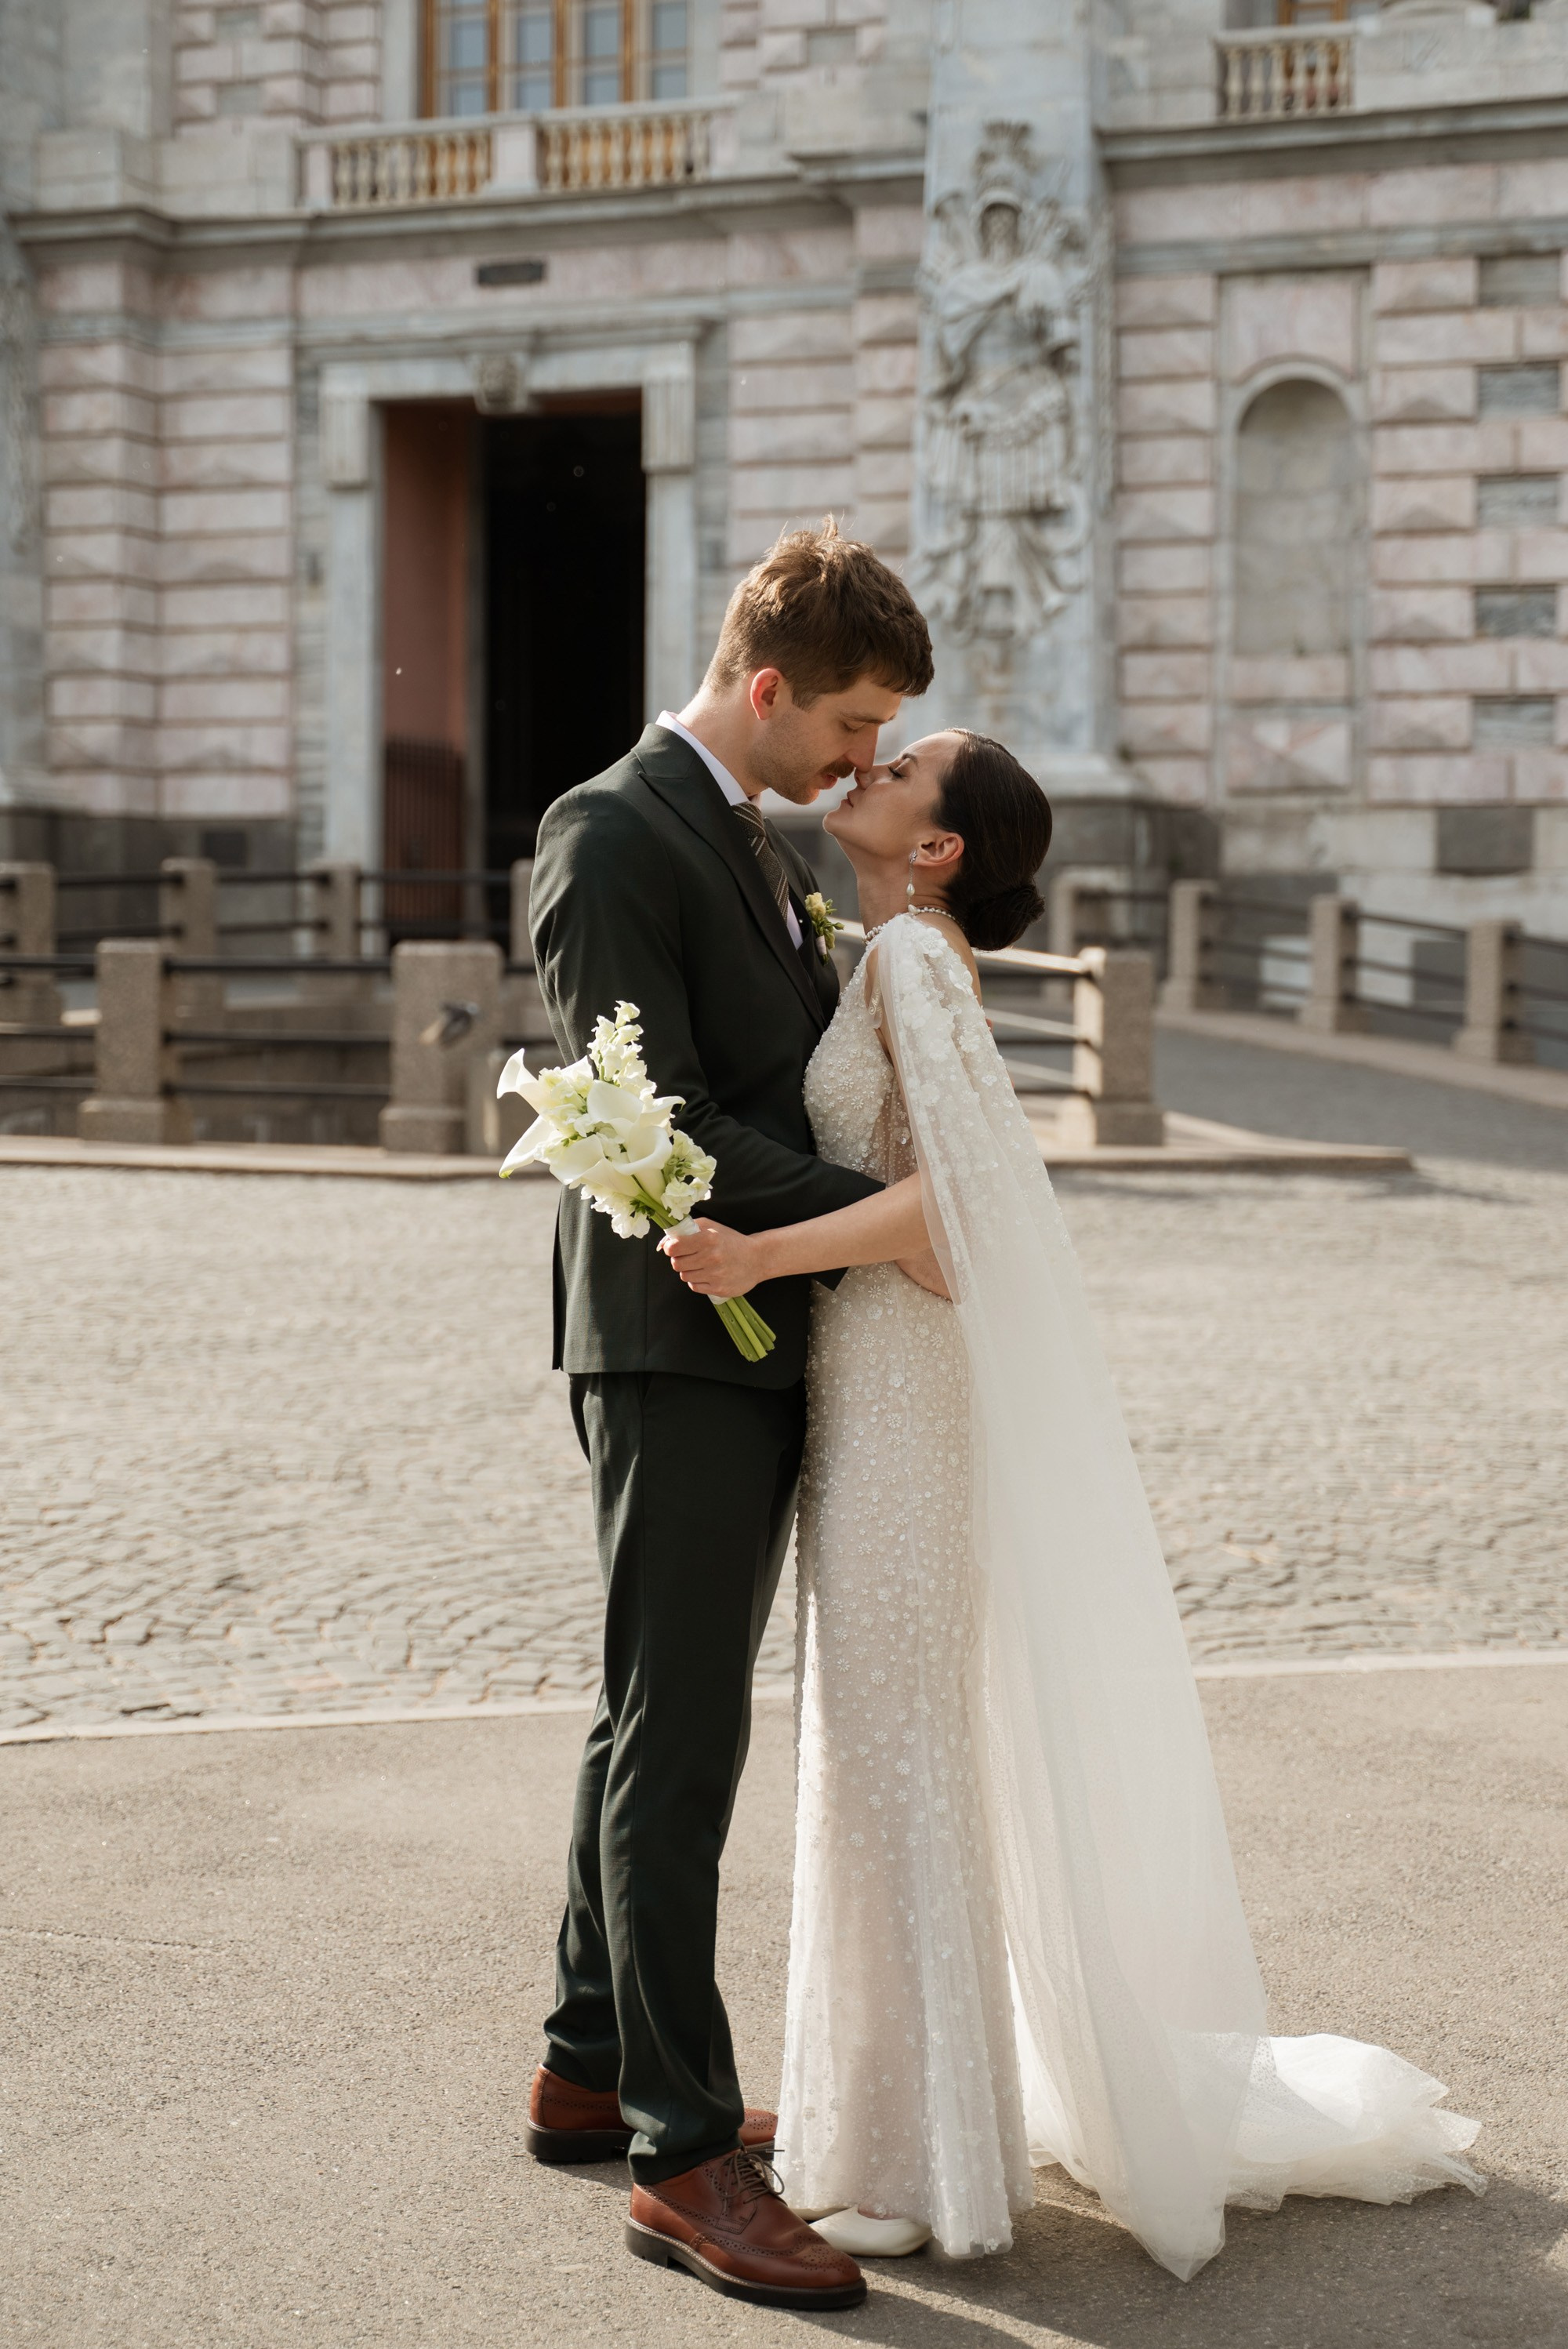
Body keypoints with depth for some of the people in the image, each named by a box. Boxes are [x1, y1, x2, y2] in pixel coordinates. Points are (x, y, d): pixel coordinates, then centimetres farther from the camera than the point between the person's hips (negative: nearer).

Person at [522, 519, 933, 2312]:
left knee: (657, 1723, 16)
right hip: (672, 1348, -9)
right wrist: (872, 1213, -19)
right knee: (680, 1744, -6)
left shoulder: (759, 847, 16)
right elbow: (654, 1120, -20)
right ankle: (682, 2158, 0)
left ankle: (595, 2067, 28)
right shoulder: (613, 838, -13)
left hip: (756, 1352, 10)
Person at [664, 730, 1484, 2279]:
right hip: (864, 1380, 9)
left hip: (903, 1390, -9)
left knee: (898, 1753, -2)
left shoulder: (914, 955, -15)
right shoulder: (890, 961, 13)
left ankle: (916, 2161, 9)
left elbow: (955, 1185, -26)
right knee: (883, 1749, 16)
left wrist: (760, 1257, -31)